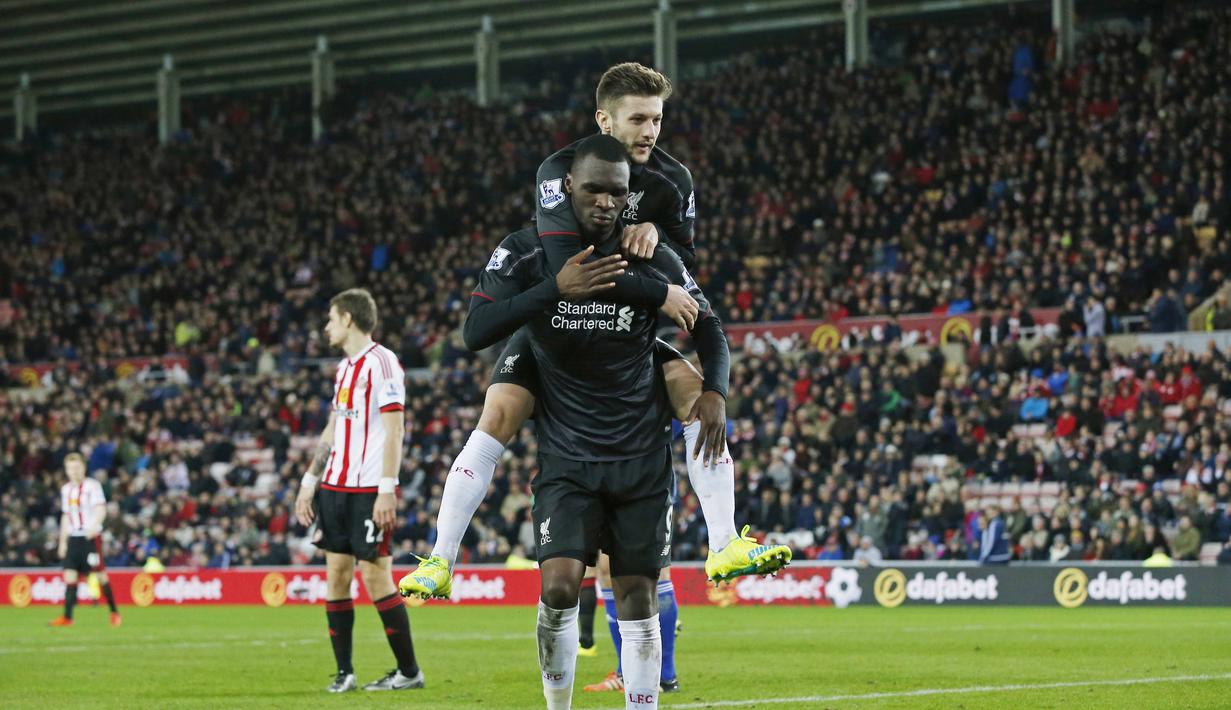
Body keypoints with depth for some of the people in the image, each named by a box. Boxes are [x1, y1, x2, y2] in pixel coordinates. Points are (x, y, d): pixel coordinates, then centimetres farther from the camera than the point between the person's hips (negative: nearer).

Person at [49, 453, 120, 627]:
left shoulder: (92, 486, -5)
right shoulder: (66, 490, 15)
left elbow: (101, 510, -17)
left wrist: (94, 525, -35)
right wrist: (63, 541, 19)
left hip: (91, 536, -6)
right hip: (73, 538, 6)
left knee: (100, 574, -4)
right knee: (69, 574, -4)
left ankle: (114, 612, 9)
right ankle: (67, 616, -7)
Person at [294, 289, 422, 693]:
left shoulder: (381, 363, -10)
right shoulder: (344, 368, 17)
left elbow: (394, 430, -15)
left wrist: (387, 491, -21)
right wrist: (309, 483, 19)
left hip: (370, 490, -8)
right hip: (335, 487, 8)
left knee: (375, 576, -7)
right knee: (336, 573, 5)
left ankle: (409, 671, 2)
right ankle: (344, 672, 9)